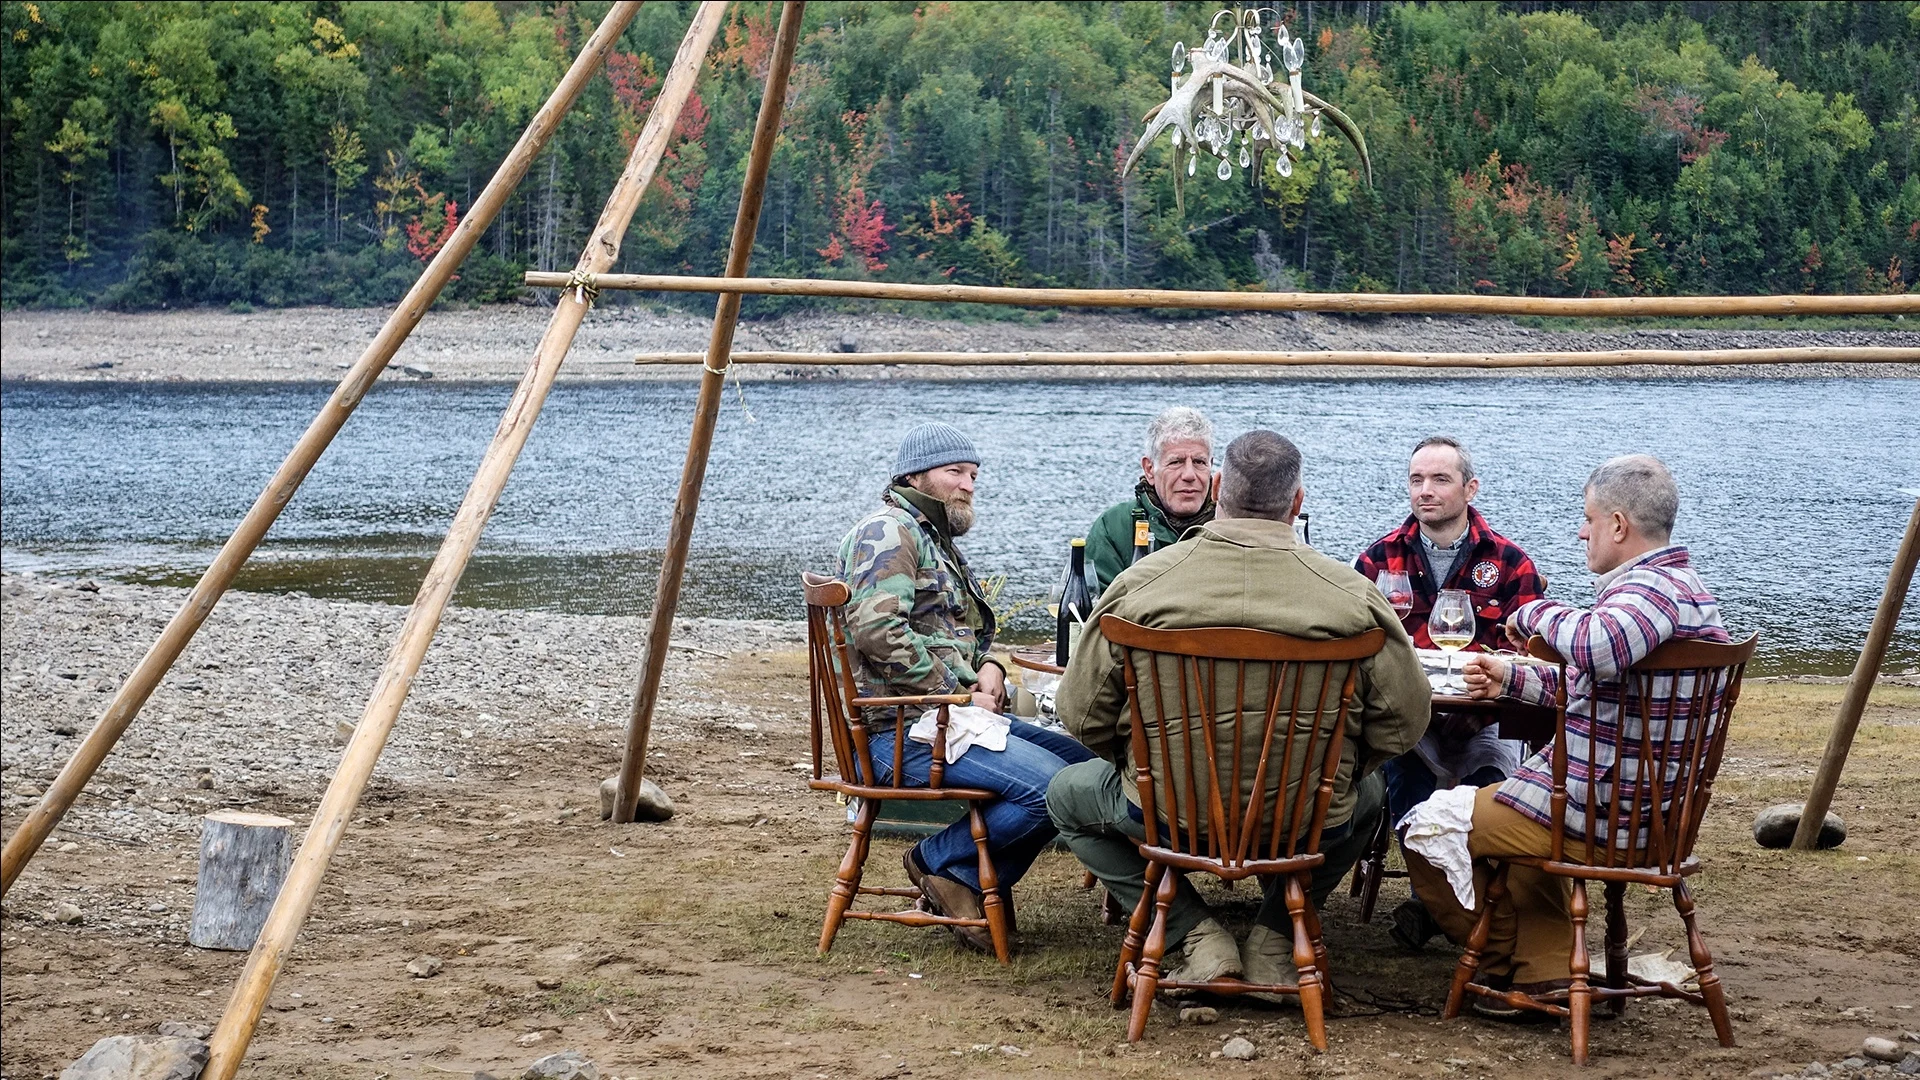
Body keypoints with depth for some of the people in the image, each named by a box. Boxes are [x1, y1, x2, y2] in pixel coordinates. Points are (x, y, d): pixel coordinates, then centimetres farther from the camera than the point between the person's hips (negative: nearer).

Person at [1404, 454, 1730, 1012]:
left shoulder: (1651, 587, -22)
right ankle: (1547, 969, 23)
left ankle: (1506, 964, 18)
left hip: (1596, 813, -11)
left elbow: (1598, 646, -46)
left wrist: (1534, 612, -26)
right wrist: (1512, 677, 15)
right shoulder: (1683, 584, 14)